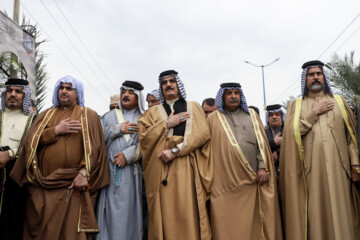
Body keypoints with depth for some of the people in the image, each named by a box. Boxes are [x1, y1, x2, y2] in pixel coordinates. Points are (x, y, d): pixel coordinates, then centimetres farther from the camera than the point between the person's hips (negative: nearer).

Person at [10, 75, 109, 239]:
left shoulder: (89, 115, 8)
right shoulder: (46, 115, 19)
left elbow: (94, 147, -3)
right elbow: (30, 141, 6)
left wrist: (84, 173, -16)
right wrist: (56, 131, -7)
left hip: (74, 184, -3)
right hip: (43, 184, 3)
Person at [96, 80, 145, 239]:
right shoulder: (109, 116, 18)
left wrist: (129, 154, -14)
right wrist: (117, 130, -3)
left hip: (131, 173, -2)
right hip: (109, 171, 2)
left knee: (128, 212, -3)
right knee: (110, 213, 0)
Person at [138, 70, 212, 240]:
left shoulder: (193, 107, 16)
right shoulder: (153, 112, 19)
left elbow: (202, 133, 0)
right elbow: (144, 137, 5)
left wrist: (175, 150, -10)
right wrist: (167, 124, -3)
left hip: (187, 167, -1)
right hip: (161, 168, 1)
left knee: (188, 213, -8)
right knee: (165, 215, -3)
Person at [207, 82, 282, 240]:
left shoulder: (251, 115, 14)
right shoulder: (214, 119, 10)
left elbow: (261, 142, 7)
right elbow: (207, 148, 6)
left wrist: (263, 167, -5)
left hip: (252, 179, 1)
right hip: (225, 181, -1)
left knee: (253, 221, 4)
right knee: (228, 224, 0)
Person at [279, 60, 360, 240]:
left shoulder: (339, 102, 15)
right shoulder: (295, 105, 12)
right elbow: (290, 132, -4)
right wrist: (314, 112, -4)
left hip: (338, 168, 1)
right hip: (310, 169, -1)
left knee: (340, 215, 1)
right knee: (314, 215, -1)